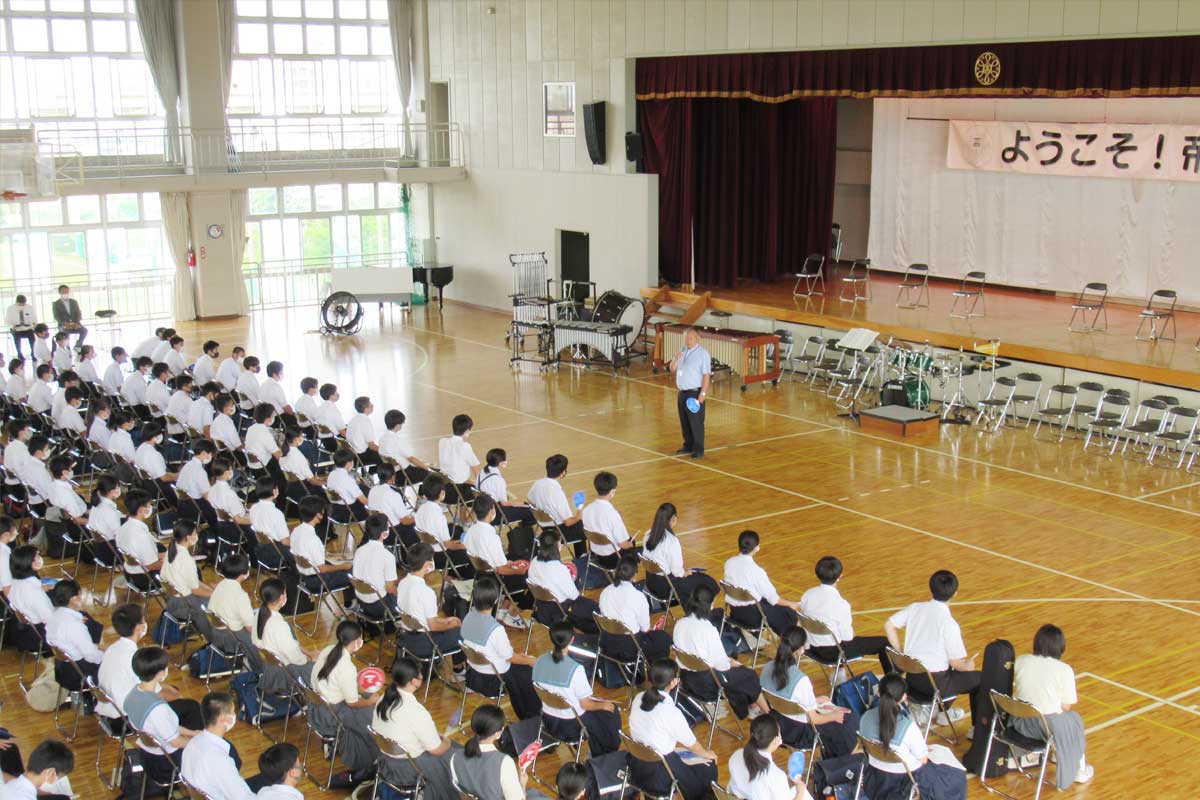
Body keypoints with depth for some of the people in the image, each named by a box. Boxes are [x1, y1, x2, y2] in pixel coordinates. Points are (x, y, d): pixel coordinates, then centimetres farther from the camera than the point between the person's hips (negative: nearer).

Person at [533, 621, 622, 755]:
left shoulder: (540, 661, -13)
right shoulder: (575, 669, -29)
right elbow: (586, 705, -18)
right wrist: (603, 705, 3)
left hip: (548, 722, 6)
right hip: (572, 726, -5)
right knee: (611, 714, 19)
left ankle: (596, 754, 41)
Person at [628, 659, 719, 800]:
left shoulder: (638, 698, -5)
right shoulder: (672, 713, -24)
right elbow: (692, 745, -8)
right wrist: (707, 753, 15)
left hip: (636, 763, 6)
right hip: (659, 774, -6)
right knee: (709, 768, 13)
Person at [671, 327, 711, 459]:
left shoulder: (702, 354, -10)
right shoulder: (682, 352, 12)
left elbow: (706, 375, -14)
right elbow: (672, 369, 14)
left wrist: (703, 393, -21)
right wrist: (676, 359, -7)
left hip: (695, 393, -7)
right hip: (682, 393, 7)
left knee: (696, 423, -5)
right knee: (684, 422, 14)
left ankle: (698, 450, 1)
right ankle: (688, 446, 26)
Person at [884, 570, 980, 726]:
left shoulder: (915, 608, -3)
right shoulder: (949, 624, -19)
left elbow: (888, 625, 3)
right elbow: (956, 663, -13)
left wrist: (900, 654, 10)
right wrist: (968, 666, 9)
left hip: (911, 677, 7)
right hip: (935, 683, -6)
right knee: (979, 679, 11)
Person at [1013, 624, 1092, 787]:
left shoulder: (1020, 661, -1)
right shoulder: (1064, 670, -11)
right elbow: (1066, 707, -8)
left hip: (1020, 721, 4)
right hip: (1049, 726, -4)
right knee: (1074, 719, 30)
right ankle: (1080, 770, 42)